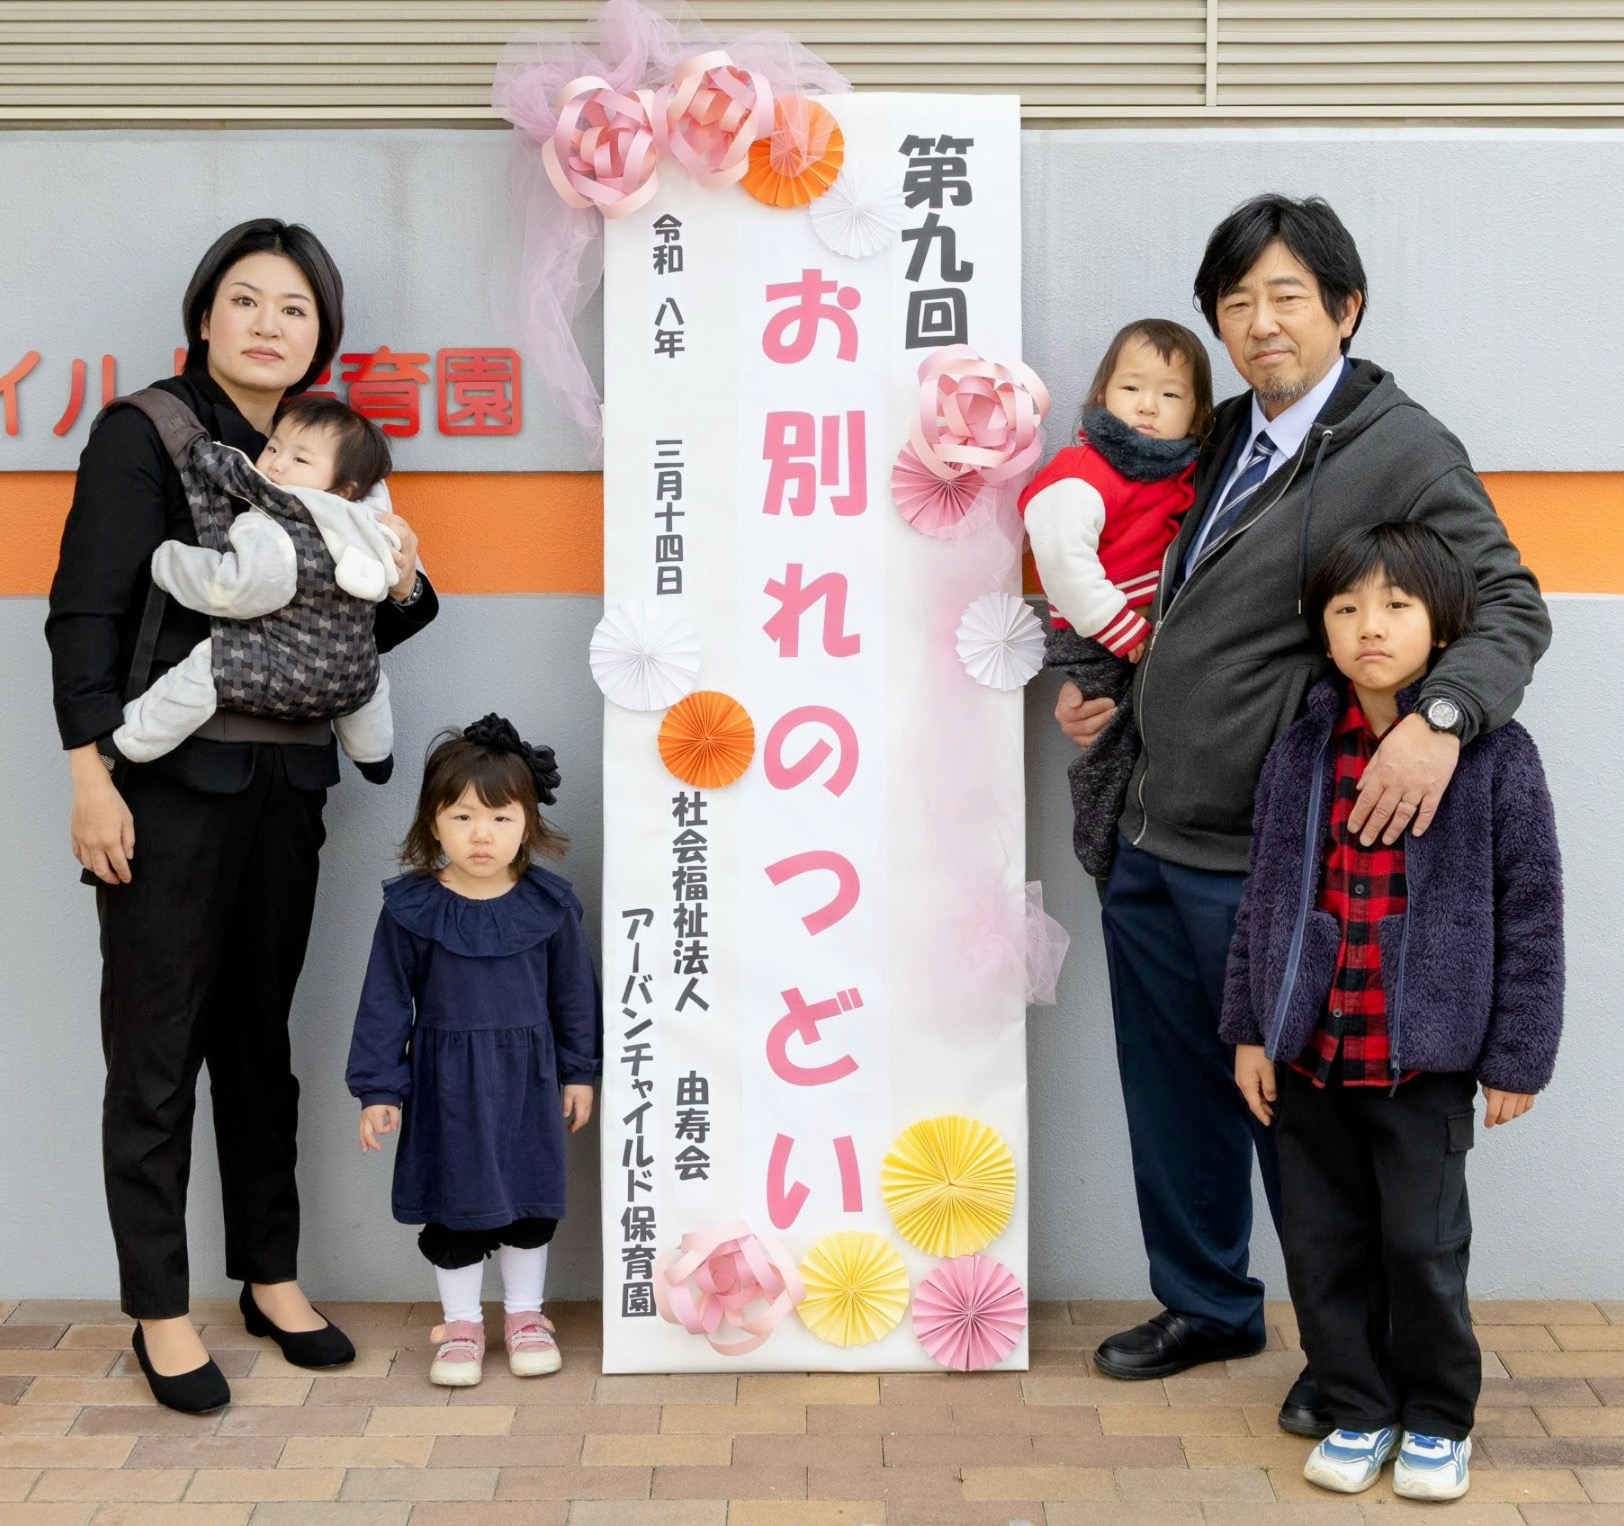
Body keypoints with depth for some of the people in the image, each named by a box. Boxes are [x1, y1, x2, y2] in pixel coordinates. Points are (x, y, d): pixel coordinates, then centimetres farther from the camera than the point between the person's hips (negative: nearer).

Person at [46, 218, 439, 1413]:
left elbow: (351, 633, 17)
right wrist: (90, 774, -16)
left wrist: (403, 585, -5)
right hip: (170, 781, -5)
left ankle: (272, 1277, 26)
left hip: (286, 785, 5)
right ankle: (161, 1311, 13)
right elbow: (86, 612, -9)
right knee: (158, 1047, 2)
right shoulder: (147, 433, -4)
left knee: (260, 1035, 14)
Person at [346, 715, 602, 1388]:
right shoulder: (409, 907, -9)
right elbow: (385, 1002, -4)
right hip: (445, 1081, -1)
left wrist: (579, 1071, 7)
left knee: (531, 1201, 12)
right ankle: (461, 1322, 25)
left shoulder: (549, 904, -5)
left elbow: (574, 992, 5)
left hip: (528, 1079, 1)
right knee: (452, 1205, 8)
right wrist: (377, 1089, -6)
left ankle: (524, 1312, 30)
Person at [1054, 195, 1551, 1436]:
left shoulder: (1402, 450, -11)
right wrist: (1099, 682, 15)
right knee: (1176, 1094, 17)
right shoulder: (1224, 439, 12)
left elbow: (1511, 608, -17)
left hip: (1265, 863, -7)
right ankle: (1206, 1304, 37)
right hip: (1155, 841, 7)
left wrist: (1441, 717, -34)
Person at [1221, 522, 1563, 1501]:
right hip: (1309, 1052, 4)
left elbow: (1531, 912, -4)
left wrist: (1517, 1055, -4)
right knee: (1324, 1241, 11)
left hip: (1426, 1056, -3)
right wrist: (1249, 1028, 8)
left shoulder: (1495, 752, -7)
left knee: (1423, 1243, 5)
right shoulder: (1300, 753, 3)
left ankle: (1437, 1419, 27)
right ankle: (1359, 1410, 29)